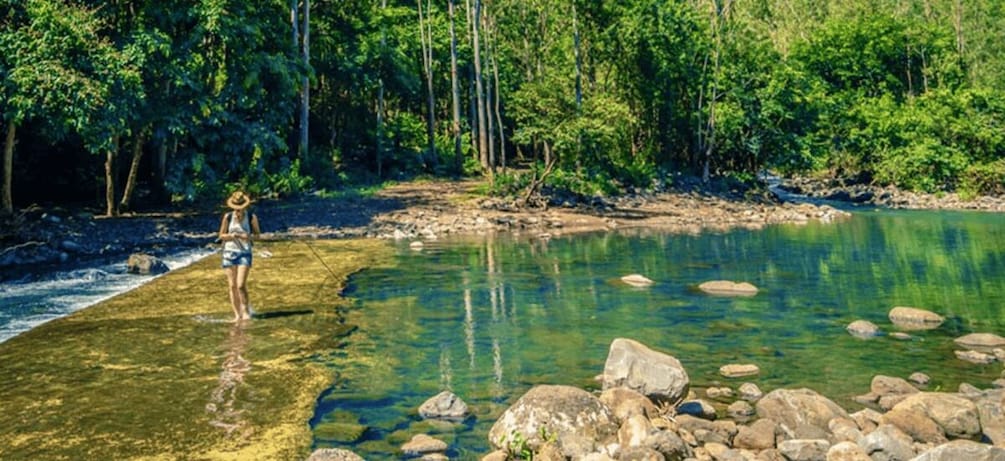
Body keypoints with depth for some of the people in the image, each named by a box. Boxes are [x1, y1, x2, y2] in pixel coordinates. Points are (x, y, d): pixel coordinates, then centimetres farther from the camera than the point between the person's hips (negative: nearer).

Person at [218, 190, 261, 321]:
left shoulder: (251, 217, -4)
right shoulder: (228, 217, -2)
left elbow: (257, 234, 6)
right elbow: (222, 236, 6)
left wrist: (249, 237, -15)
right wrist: (232, 235, -14)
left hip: (244, 253, -2)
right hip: (229, 252, 2)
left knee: (241, 285, -13)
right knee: (232, 286, 3)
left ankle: (246, 310, 7)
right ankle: (237, 314, 11)